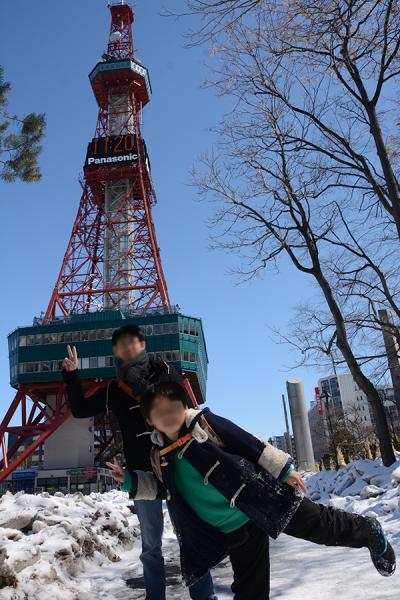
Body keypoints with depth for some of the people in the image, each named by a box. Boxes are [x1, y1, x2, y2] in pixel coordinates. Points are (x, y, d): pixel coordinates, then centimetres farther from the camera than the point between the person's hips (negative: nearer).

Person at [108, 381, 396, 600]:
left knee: (322, 525, 5)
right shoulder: (160, 455, 0)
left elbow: (252, 445, -8)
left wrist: (284, 468, -6)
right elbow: (161, 486, 17)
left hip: (262, 500, -3)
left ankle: (368, 531, 33)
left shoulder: (204, 422, -12)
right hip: (234, 530, 3)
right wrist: (130, 480, 2)